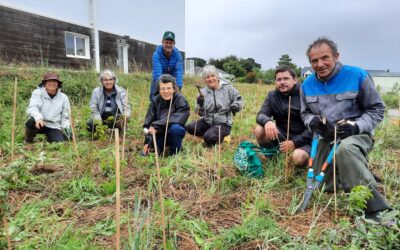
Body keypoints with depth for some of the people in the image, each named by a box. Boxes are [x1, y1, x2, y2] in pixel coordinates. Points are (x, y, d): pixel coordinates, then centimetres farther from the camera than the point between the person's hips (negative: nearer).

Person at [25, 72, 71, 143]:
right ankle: (29, 141, -4)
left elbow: (65, 117, 10)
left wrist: (66, 128, -8)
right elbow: (32, 108, -19)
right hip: (40, 124, -1)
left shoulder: (63, 97, 6)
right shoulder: (37, 93, -2)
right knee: (32, 122, -34)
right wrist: (38, 118, -40)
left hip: (54, 127, 1)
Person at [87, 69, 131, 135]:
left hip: (117, 118, -1)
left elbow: (126, 108, -1)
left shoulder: (121, 91, 1)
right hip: (102, 118, 1)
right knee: (90, 124, -28)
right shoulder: (96, 92, 2)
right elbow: (94, 109, 0)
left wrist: (126, 115, -25)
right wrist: (98, 121, -18)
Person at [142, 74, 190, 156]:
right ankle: (162, 147, 19)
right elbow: (148, 123, -9)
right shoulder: (155, 100, -7)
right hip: (159, 135, 3)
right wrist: (148, 141, -20)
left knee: (175, 127, -35)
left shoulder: (180, 100, -17)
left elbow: (177, 119, -31)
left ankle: (175, 153, -9)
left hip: (174, 133, -2)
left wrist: (156, 126, -35)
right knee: (145, 154, -12)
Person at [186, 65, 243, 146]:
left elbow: (238, 100, 2)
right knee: (190, 128, -18)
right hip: (207, 121, 4)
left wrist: (235, 106, -19)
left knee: (209, 137, -29)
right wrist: (200, 105, -19)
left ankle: (219, 137, 7)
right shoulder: (203, 92, 3)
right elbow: (201, 113, 2)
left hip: (223, 123, -4)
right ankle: (209, 134, 6)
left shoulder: (227, 87, -5)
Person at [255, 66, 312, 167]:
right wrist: (267, 121, -35)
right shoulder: (272, 95, 1)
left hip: (302, 138, -3)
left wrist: (295, 142, -22)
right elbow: (261, 115, -9)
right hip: (282, 134, 3)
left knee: (298, 158, -33)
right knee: (259, 130, -24)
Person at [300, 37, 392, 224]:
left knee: (346, 149, -43)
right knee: (326, 187, 9)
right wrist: (312, 121, -14)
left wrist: (356, 127, -25)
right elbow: (305, 113, 12)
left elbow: (376, 109, -6)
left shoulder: (357, 76, -14)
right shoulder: (307, 85, -2)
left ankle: (374, 209, -35)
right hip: (326, 139, 5)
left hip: (356, 135, -5)